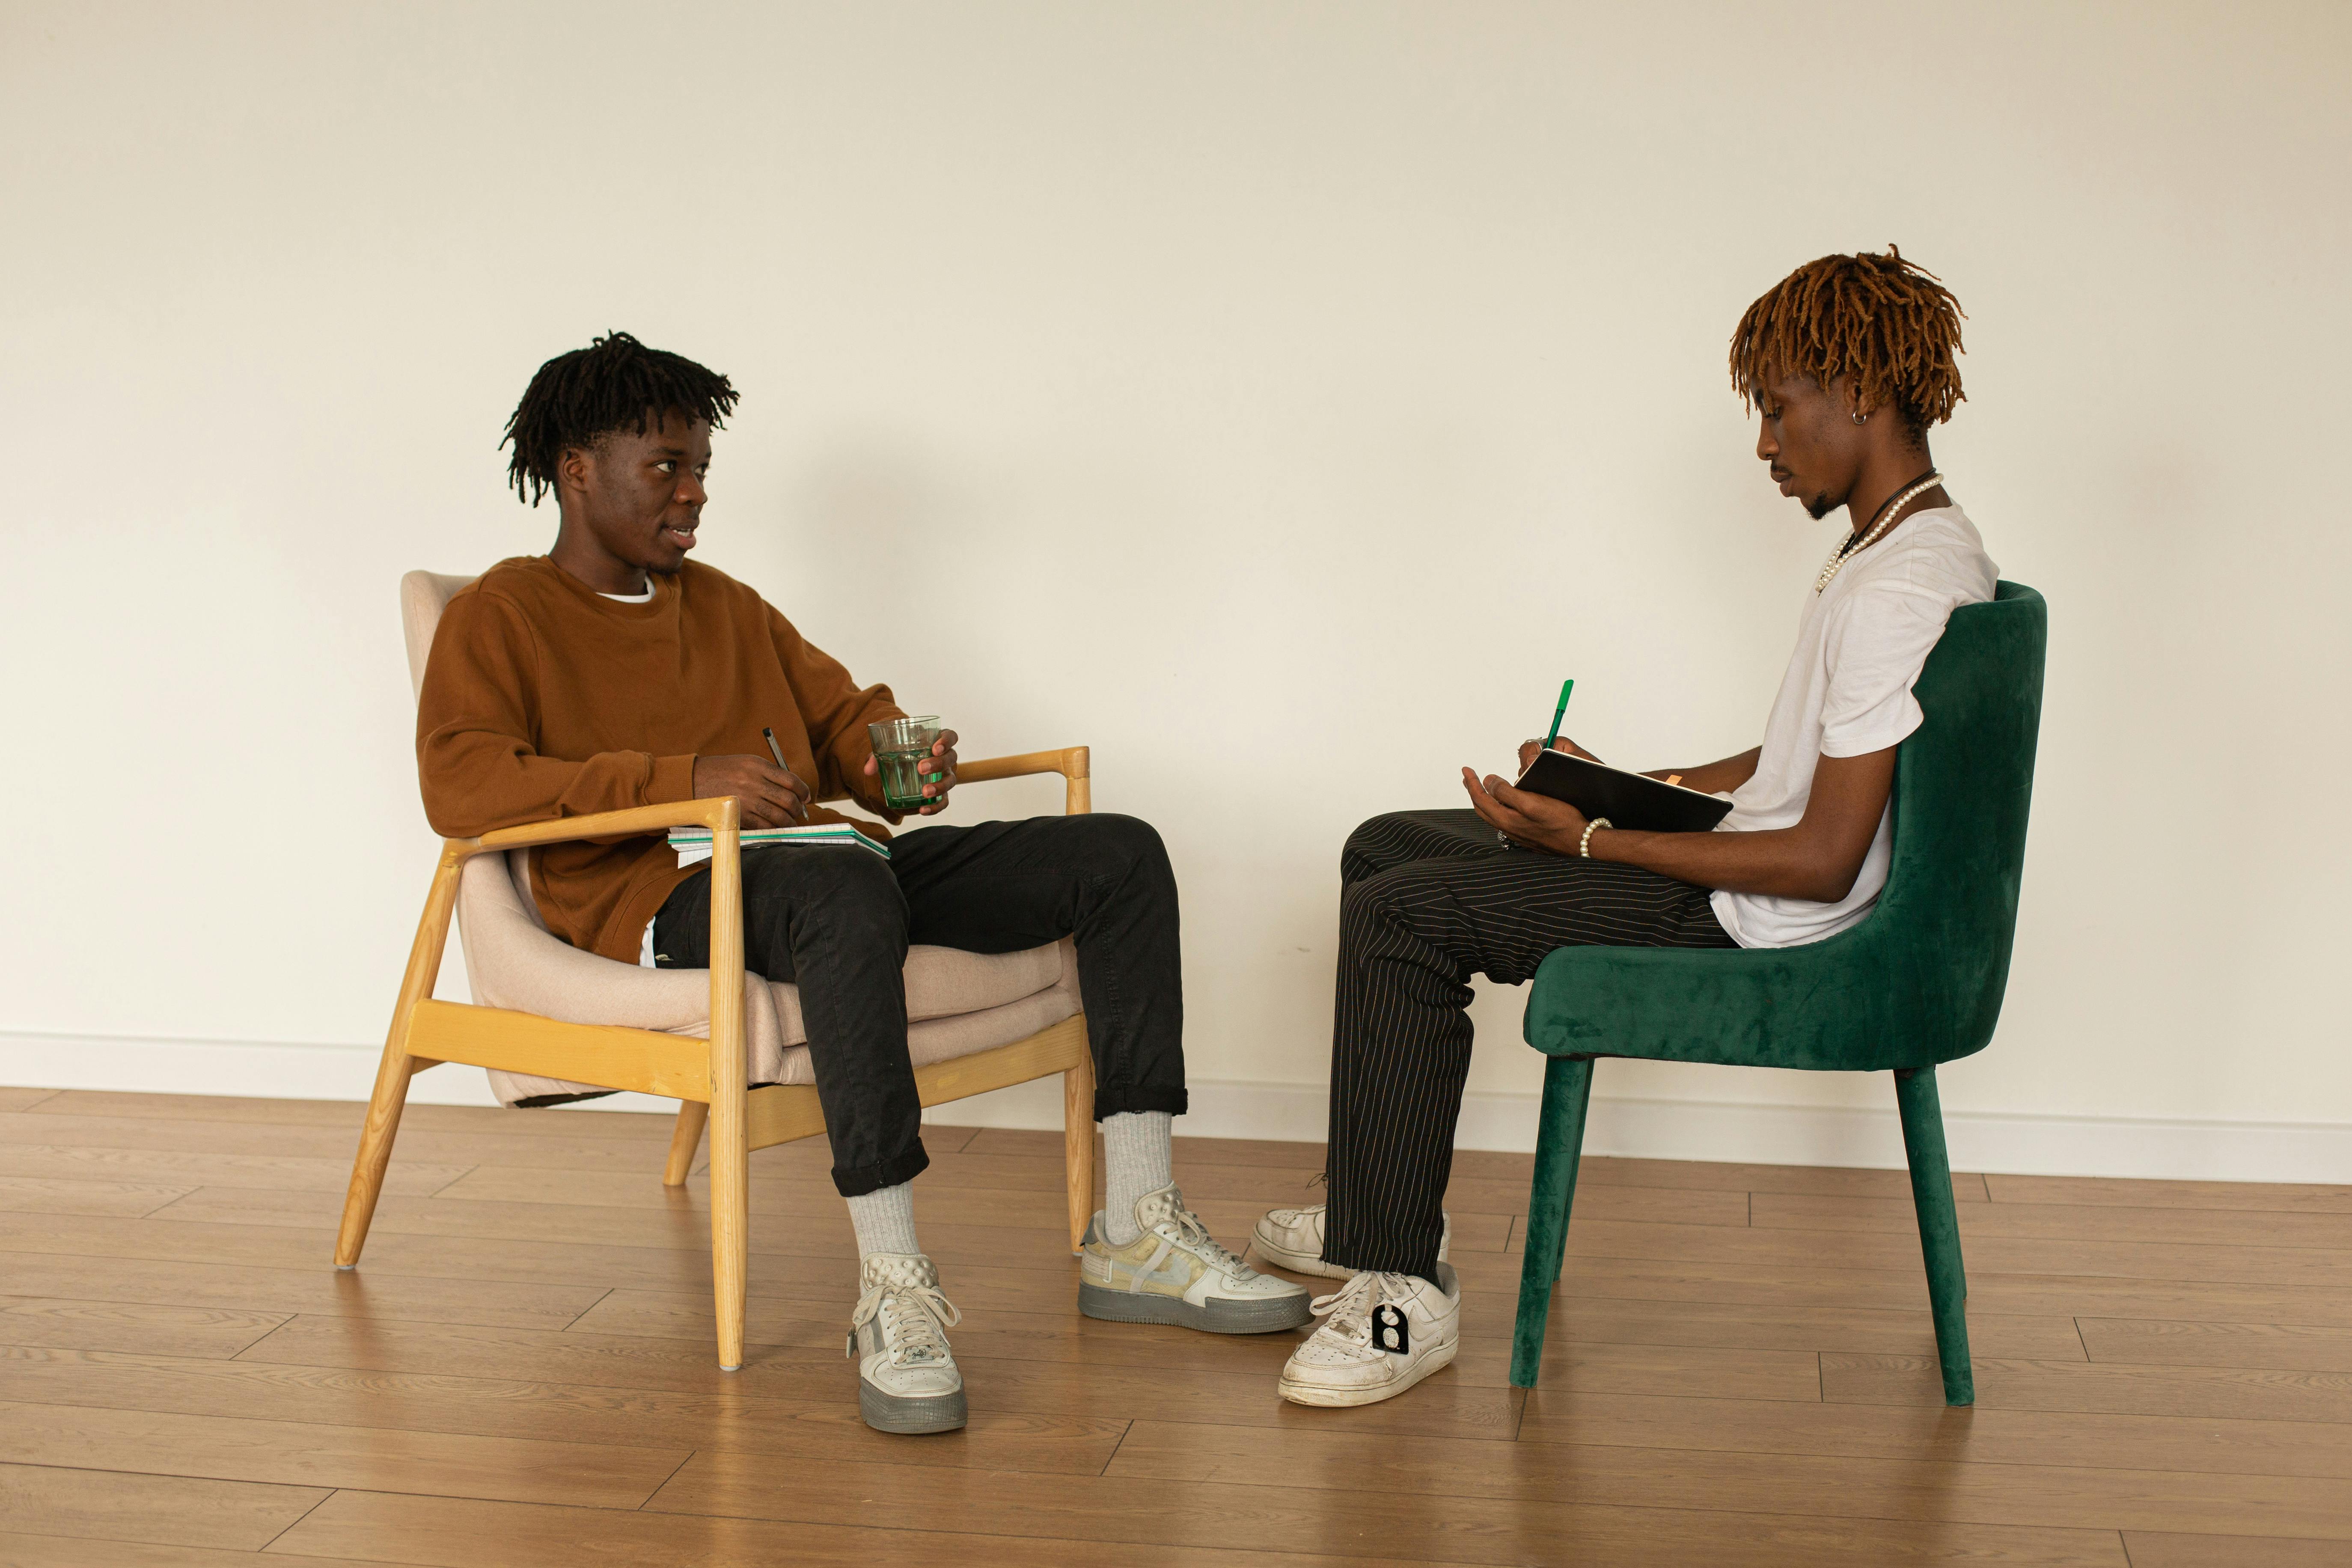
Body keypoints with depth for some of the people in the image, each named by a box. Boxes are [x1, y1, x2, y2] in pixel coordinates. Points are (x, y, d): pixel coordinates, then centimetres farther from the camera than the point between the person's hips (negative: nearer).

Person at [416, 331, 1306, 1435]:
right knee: (844, 888, -43)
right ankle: (892, 1289, -40)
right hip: (665, 898, -7)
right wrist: (687, 780, -23)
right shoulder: (501, 616, 6)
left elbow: (847, 722, 29)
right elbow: (461, 785, -12)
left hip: (818, 865, 8)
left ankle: (1134, 1239, -12)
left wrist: (907, 761, 2)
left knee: (1119, 856, -7)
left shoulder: (725, 605, 28)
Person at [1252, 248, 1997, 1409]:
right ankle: (1378, 1211, 21)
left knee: (1399, 917, -18)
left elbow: (1824, 860, -25)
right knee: (1386, 848, 13)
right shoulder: (1901, 547, 11)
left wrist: (1592, 841, -20)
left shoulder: (1902, 589, -23)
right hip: (1742, 879, 11)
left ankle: (1404, 1287, -11)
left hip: (1763, 931, -11)